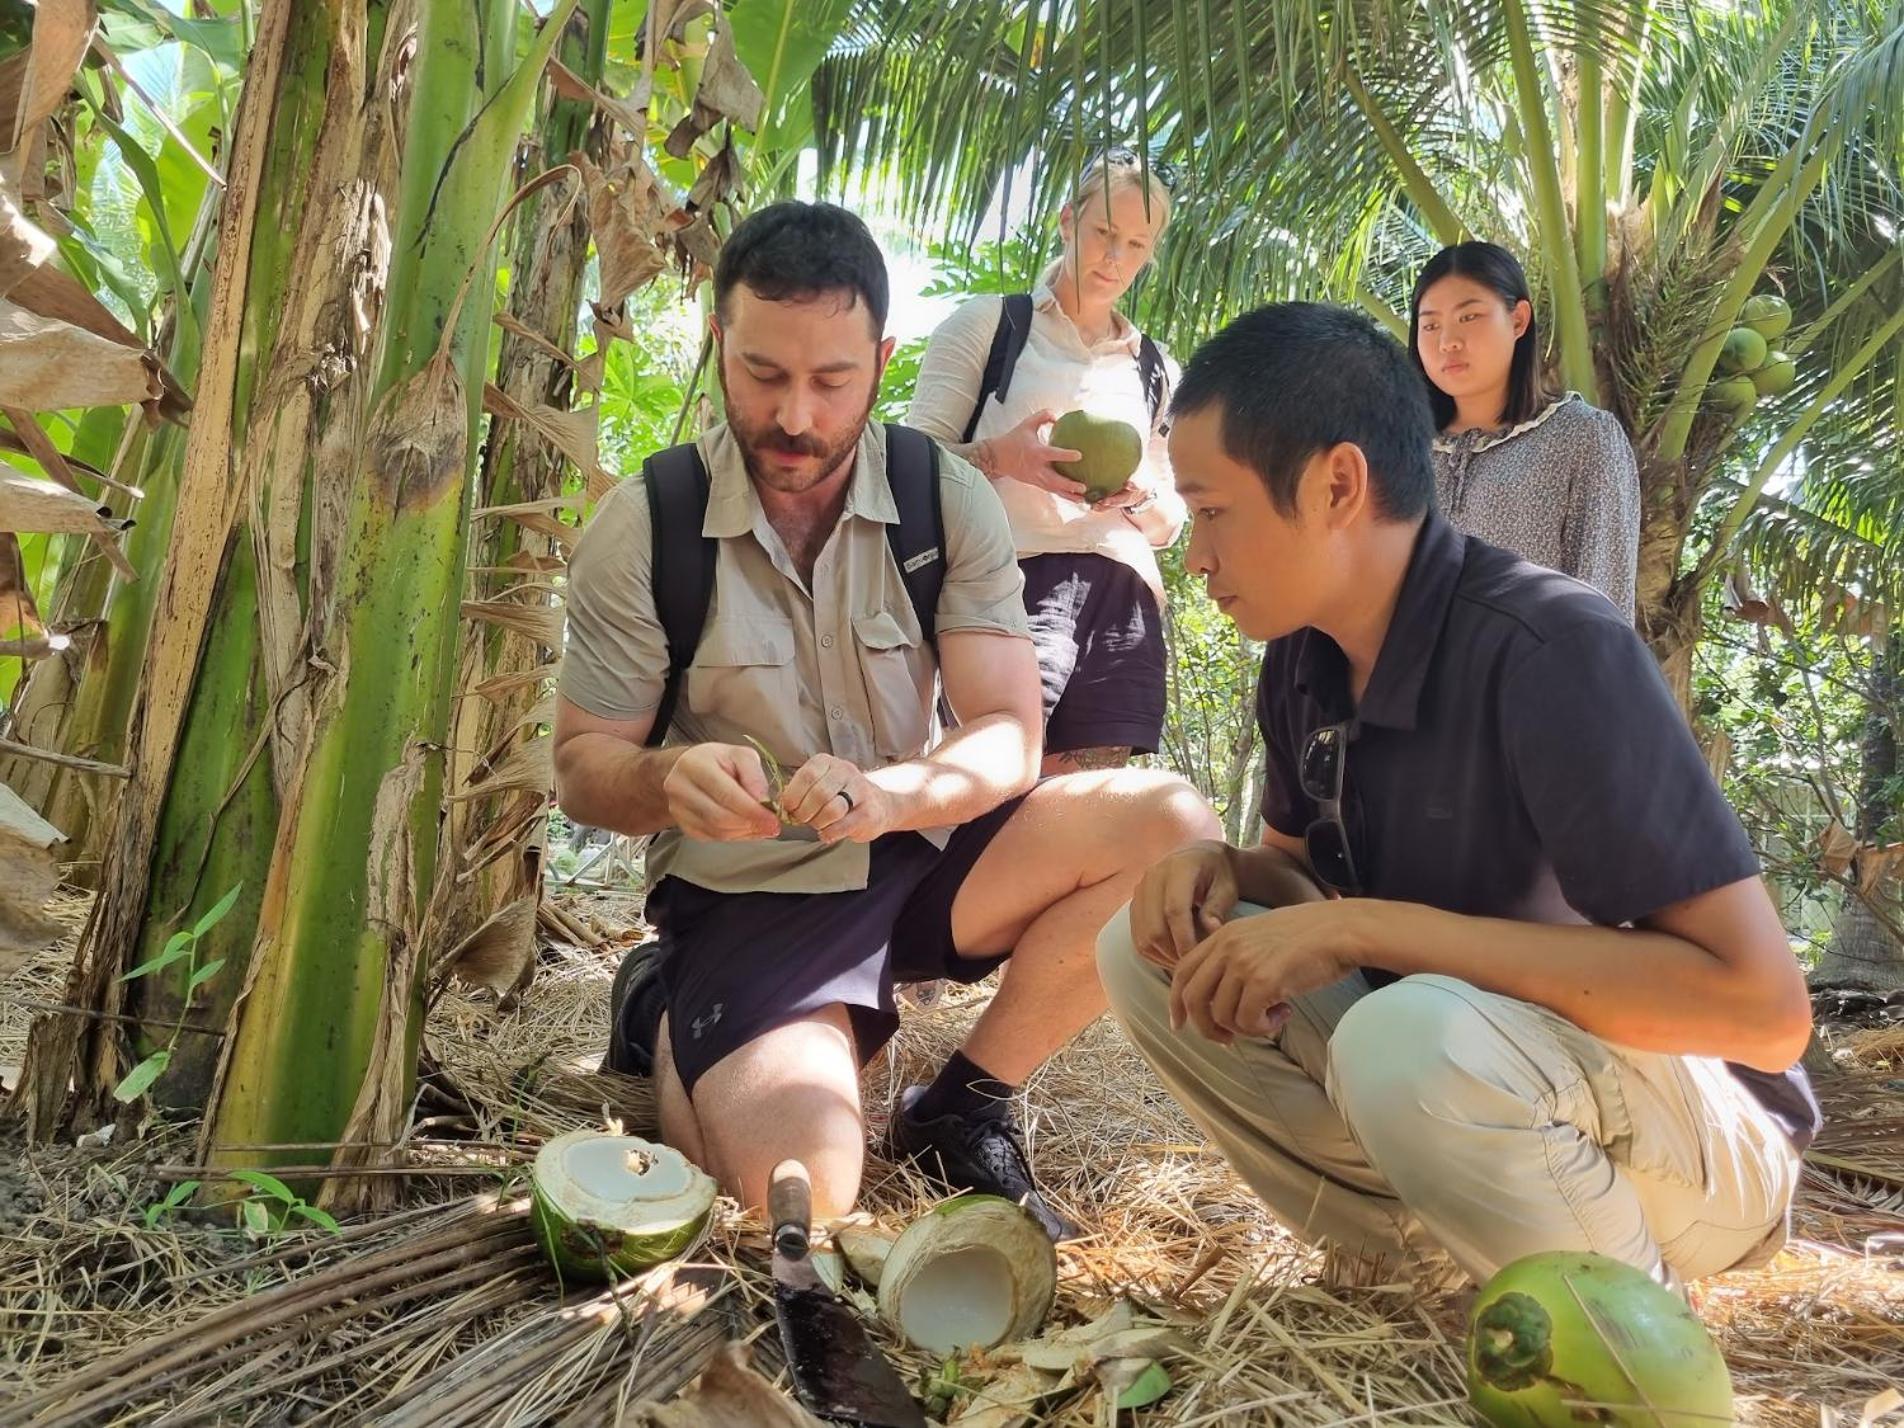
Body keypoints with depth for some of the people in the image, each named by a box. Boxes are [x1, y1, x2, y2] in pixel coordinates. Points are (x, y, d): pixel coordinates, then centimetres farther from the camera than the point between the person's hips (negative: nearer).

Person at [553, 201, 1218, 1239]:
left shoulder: (949, 499, -6)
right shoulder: (643, 524, -10)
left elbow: (1010, 738, -11)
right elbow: (581, 766, -6)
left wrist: (893, 792, -32)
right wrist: (667, 780, -30)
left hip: (920, 851, 3)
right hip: (746, 891, -3)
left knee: (1173, 828, -19)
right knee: (798, 1183, -26)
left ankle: (960, 1109, -4)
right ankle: (670, 1015, 9)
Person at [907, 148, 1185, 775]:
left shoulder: (1157, 371, 25)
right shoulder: (988, 324, 12)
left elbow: (1171, 521, 27)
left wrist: (1140, 496, 2)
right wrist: (1001, 457, -14)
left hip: (1123, 599, 5)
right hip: (1017, 578, -4)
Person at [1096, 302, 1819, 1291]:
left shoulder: (1549, 651, -26)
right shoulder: (1303, 662, -3)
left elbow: (1761, 1002, -30)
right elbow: (1307, 868, 14)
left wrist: (1369, 929, -32)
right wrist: (1220, 871, -11)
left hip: (1699, 1132, -6)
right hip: (1444, 1049, 7)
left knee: (1413, 1042, -37)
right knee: (1151, 949, -7)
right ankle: (1414, 1255, 4)